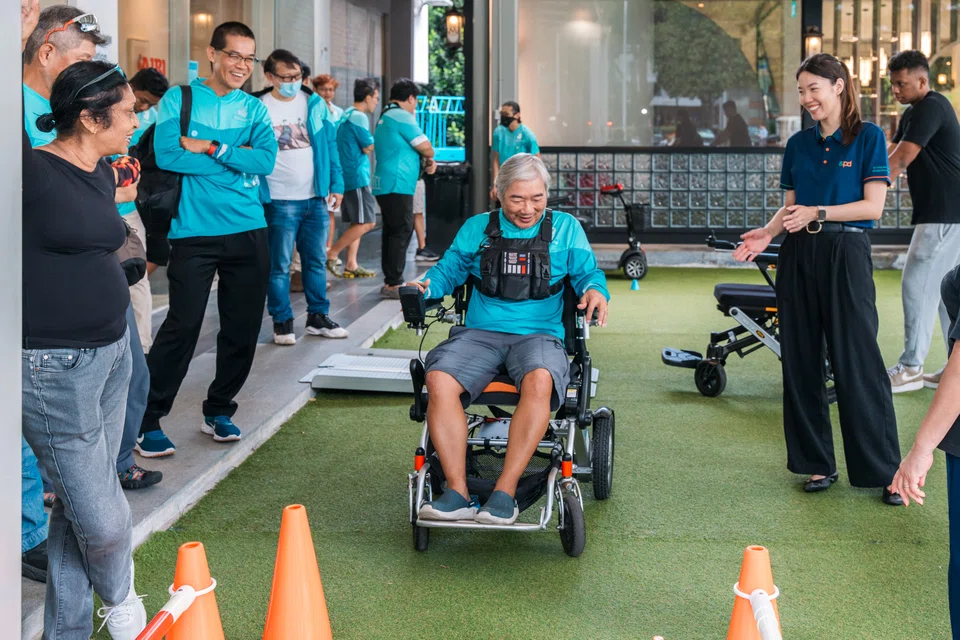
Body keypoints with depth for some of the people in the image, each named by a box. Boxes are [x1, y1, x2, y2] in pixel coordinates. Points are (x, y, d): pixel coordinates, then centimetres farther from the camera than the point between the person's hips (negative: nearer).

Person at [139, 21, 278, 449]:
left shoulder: (254, 108, 11)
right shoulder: (179, 99, 1)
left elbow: (266, 161, -4)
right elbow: (167, 155, -14)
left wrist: (209, 148, -12)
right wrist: (236, 159, -9)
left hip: (248, 232, 4)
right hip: (194, 233, -4)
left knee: (243, 328, 8)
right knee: (183, 325, -8)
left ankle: (219, 411, 25)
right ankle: (147, 419, 4)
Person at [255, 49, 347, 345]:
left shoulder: (314, 104, 6)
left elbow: (330, 144, 10)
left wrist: (336, 184, 5)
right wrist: (257, 194, -9)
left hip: (315, 198, 4)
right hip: (280, 201, -4)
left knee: (317, 261, 12)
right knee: (279, 265, 2)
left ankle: (318, 316, 23)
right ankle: (282, 321, 12)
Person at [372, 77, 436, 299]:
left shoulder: (385, 117, 20)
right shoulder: (402, 116, -11)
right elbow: (426, 147, -11)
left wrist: (428, 161, 12)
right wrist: (430, 158, 11)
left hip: (385, 184, 10)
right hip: (397, 185, -10)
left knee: (391, 232, 12)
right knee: (401, 232, -9)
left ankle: (390, 281, 16)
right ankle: (394, 284, -10)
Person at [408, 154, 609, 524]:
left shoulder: (566, 228, 14)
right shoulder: (476, 229, 18)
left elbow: (588, 272, 8)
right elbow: (449, 270, 18)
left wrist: (595, 290, -16)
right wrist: (425, 286, -4)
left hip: (540, 334, -2)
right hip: (480, 334, 2)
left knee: (539, 380, -38)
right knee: (438, 379, -30)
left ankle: (505, 492, -35)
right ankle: (457, 492, -30)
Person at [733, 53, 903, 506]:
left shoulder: (868, 137, -2)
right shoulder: (798, 144, 12)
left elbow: (873, 205, -8)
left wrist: (817, 213, -16)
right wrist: (768, 232, -4)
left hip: (846, 253, -5)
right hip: (799, 256, 5)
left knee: (858, 363, -6)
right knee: (800, 362, 6)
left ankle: (886, 470, 2)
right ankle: (816, 463, 18)